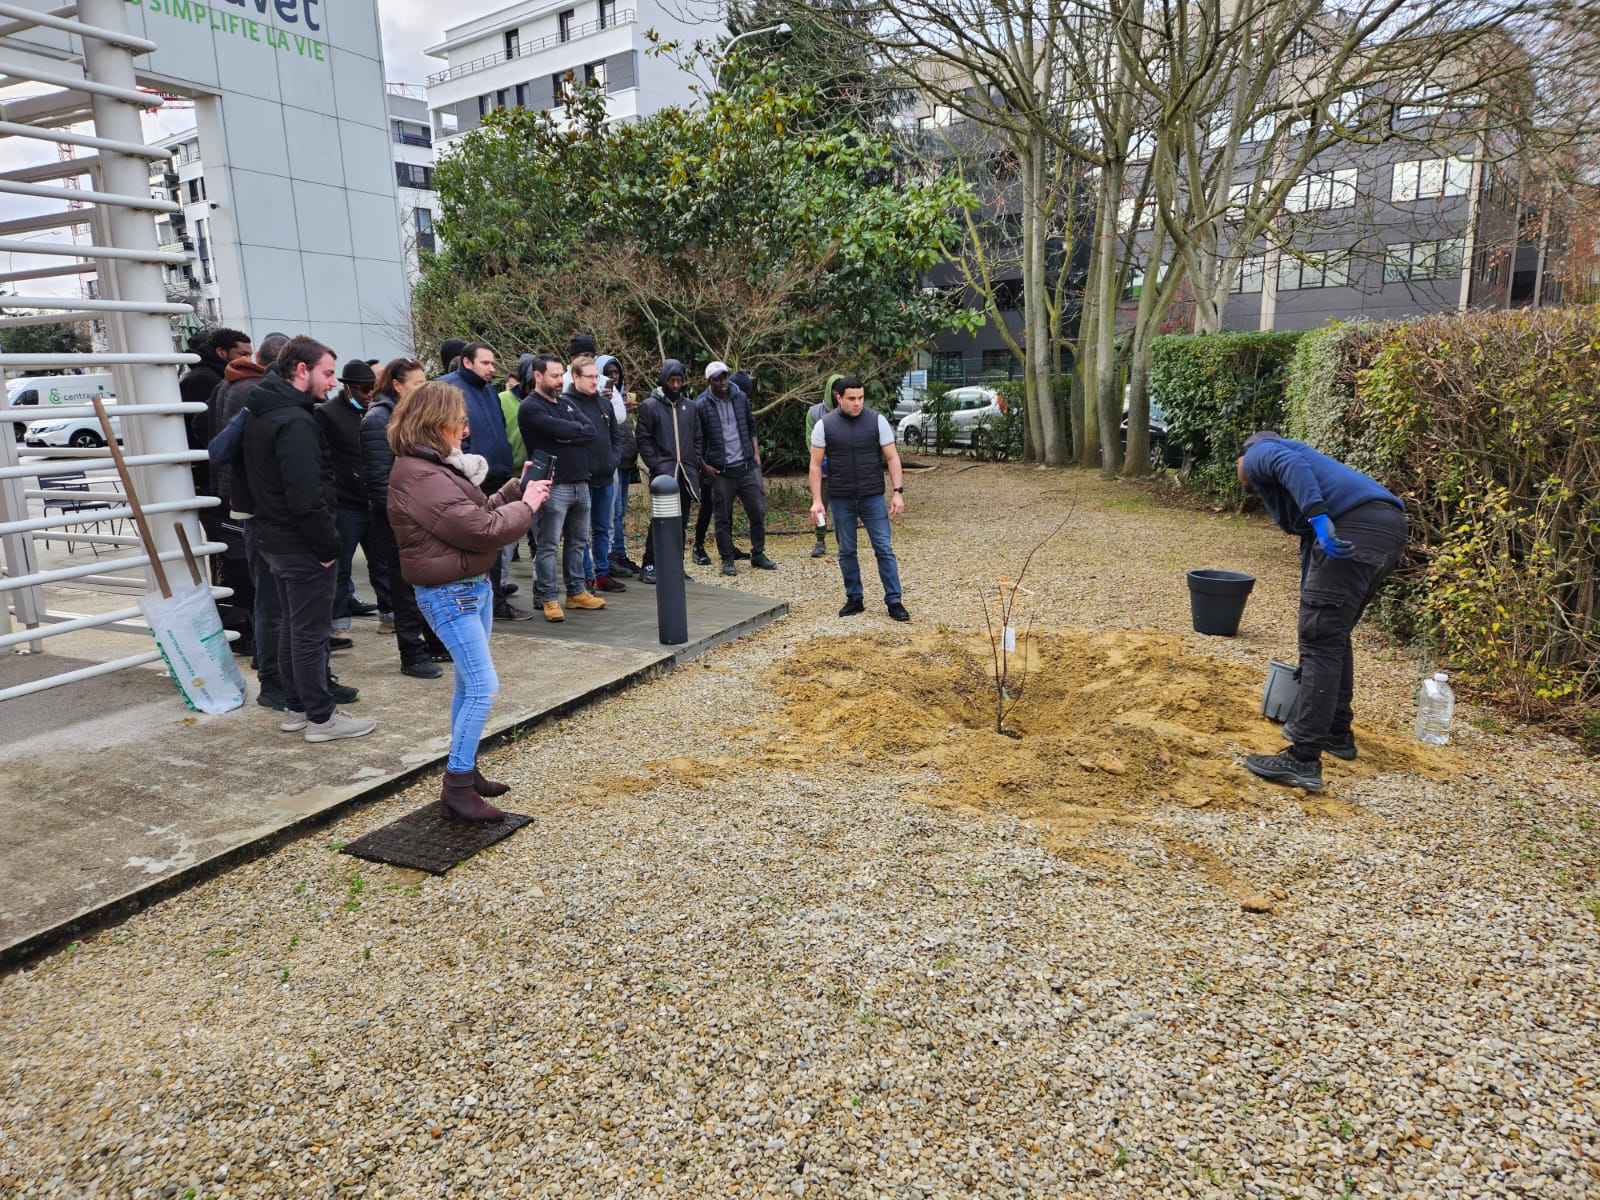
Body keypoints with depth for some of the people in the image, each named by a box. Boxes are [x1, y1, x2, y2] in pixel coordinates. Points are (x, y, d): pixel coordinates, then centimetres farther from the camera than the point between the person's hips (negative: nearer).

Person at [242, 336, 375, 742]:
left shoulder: (260, 414, 12)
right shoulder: (295, 421, -20)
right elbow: (307, 496, -26)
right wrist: (329, 545, -17)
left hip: (276, 539, 10)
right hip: (303, 546, -10)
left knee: (292, 626, 17)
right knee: (310, 632, -2)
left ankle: (296, 708, 27)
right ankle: (321, 717, 6)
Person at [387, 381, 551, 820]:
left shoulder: (441, 466, 12)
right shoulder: (421, 478, -20)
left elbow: (479, 512, 15)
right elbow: (480, 529, -22)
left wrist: (518, 487, 3)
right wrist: (525, 506, -9)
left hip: (474, 585, 10)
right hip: (449, 595, -10)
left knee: (470, 684, 15)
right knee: (484, 686, -10)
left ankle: (465, 771, 26)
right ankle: (456, 785, 0)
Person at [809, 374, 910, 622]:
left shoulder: (877, 421, -2)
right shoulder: (824, 425, -1)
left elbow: (892, 458, 0)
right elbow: (816, 465, 1)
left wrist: (898, 492, -7)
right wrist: (816, 500, -6)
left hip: (873, 498, -1)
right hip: (841, 500, 1)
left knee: (884, 549, -2)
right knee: (847, 552, 8)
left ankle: (894, 601, 4)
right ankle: (854, 599, 21)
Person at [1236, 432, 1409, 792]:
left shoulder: (1257, 455, 15)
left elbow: (1292, 465, -12)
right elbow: (1310, 545, 40)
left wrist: (1319, 518, -25)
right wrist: (1312, 605, 45)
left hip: (1356, 527, -9)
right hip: (1391, 525, 9)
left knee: (1321, 641, -8)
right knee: (1334, 636, 22)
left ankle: (1303, 761, -9)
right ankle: (1336, 731, 33)